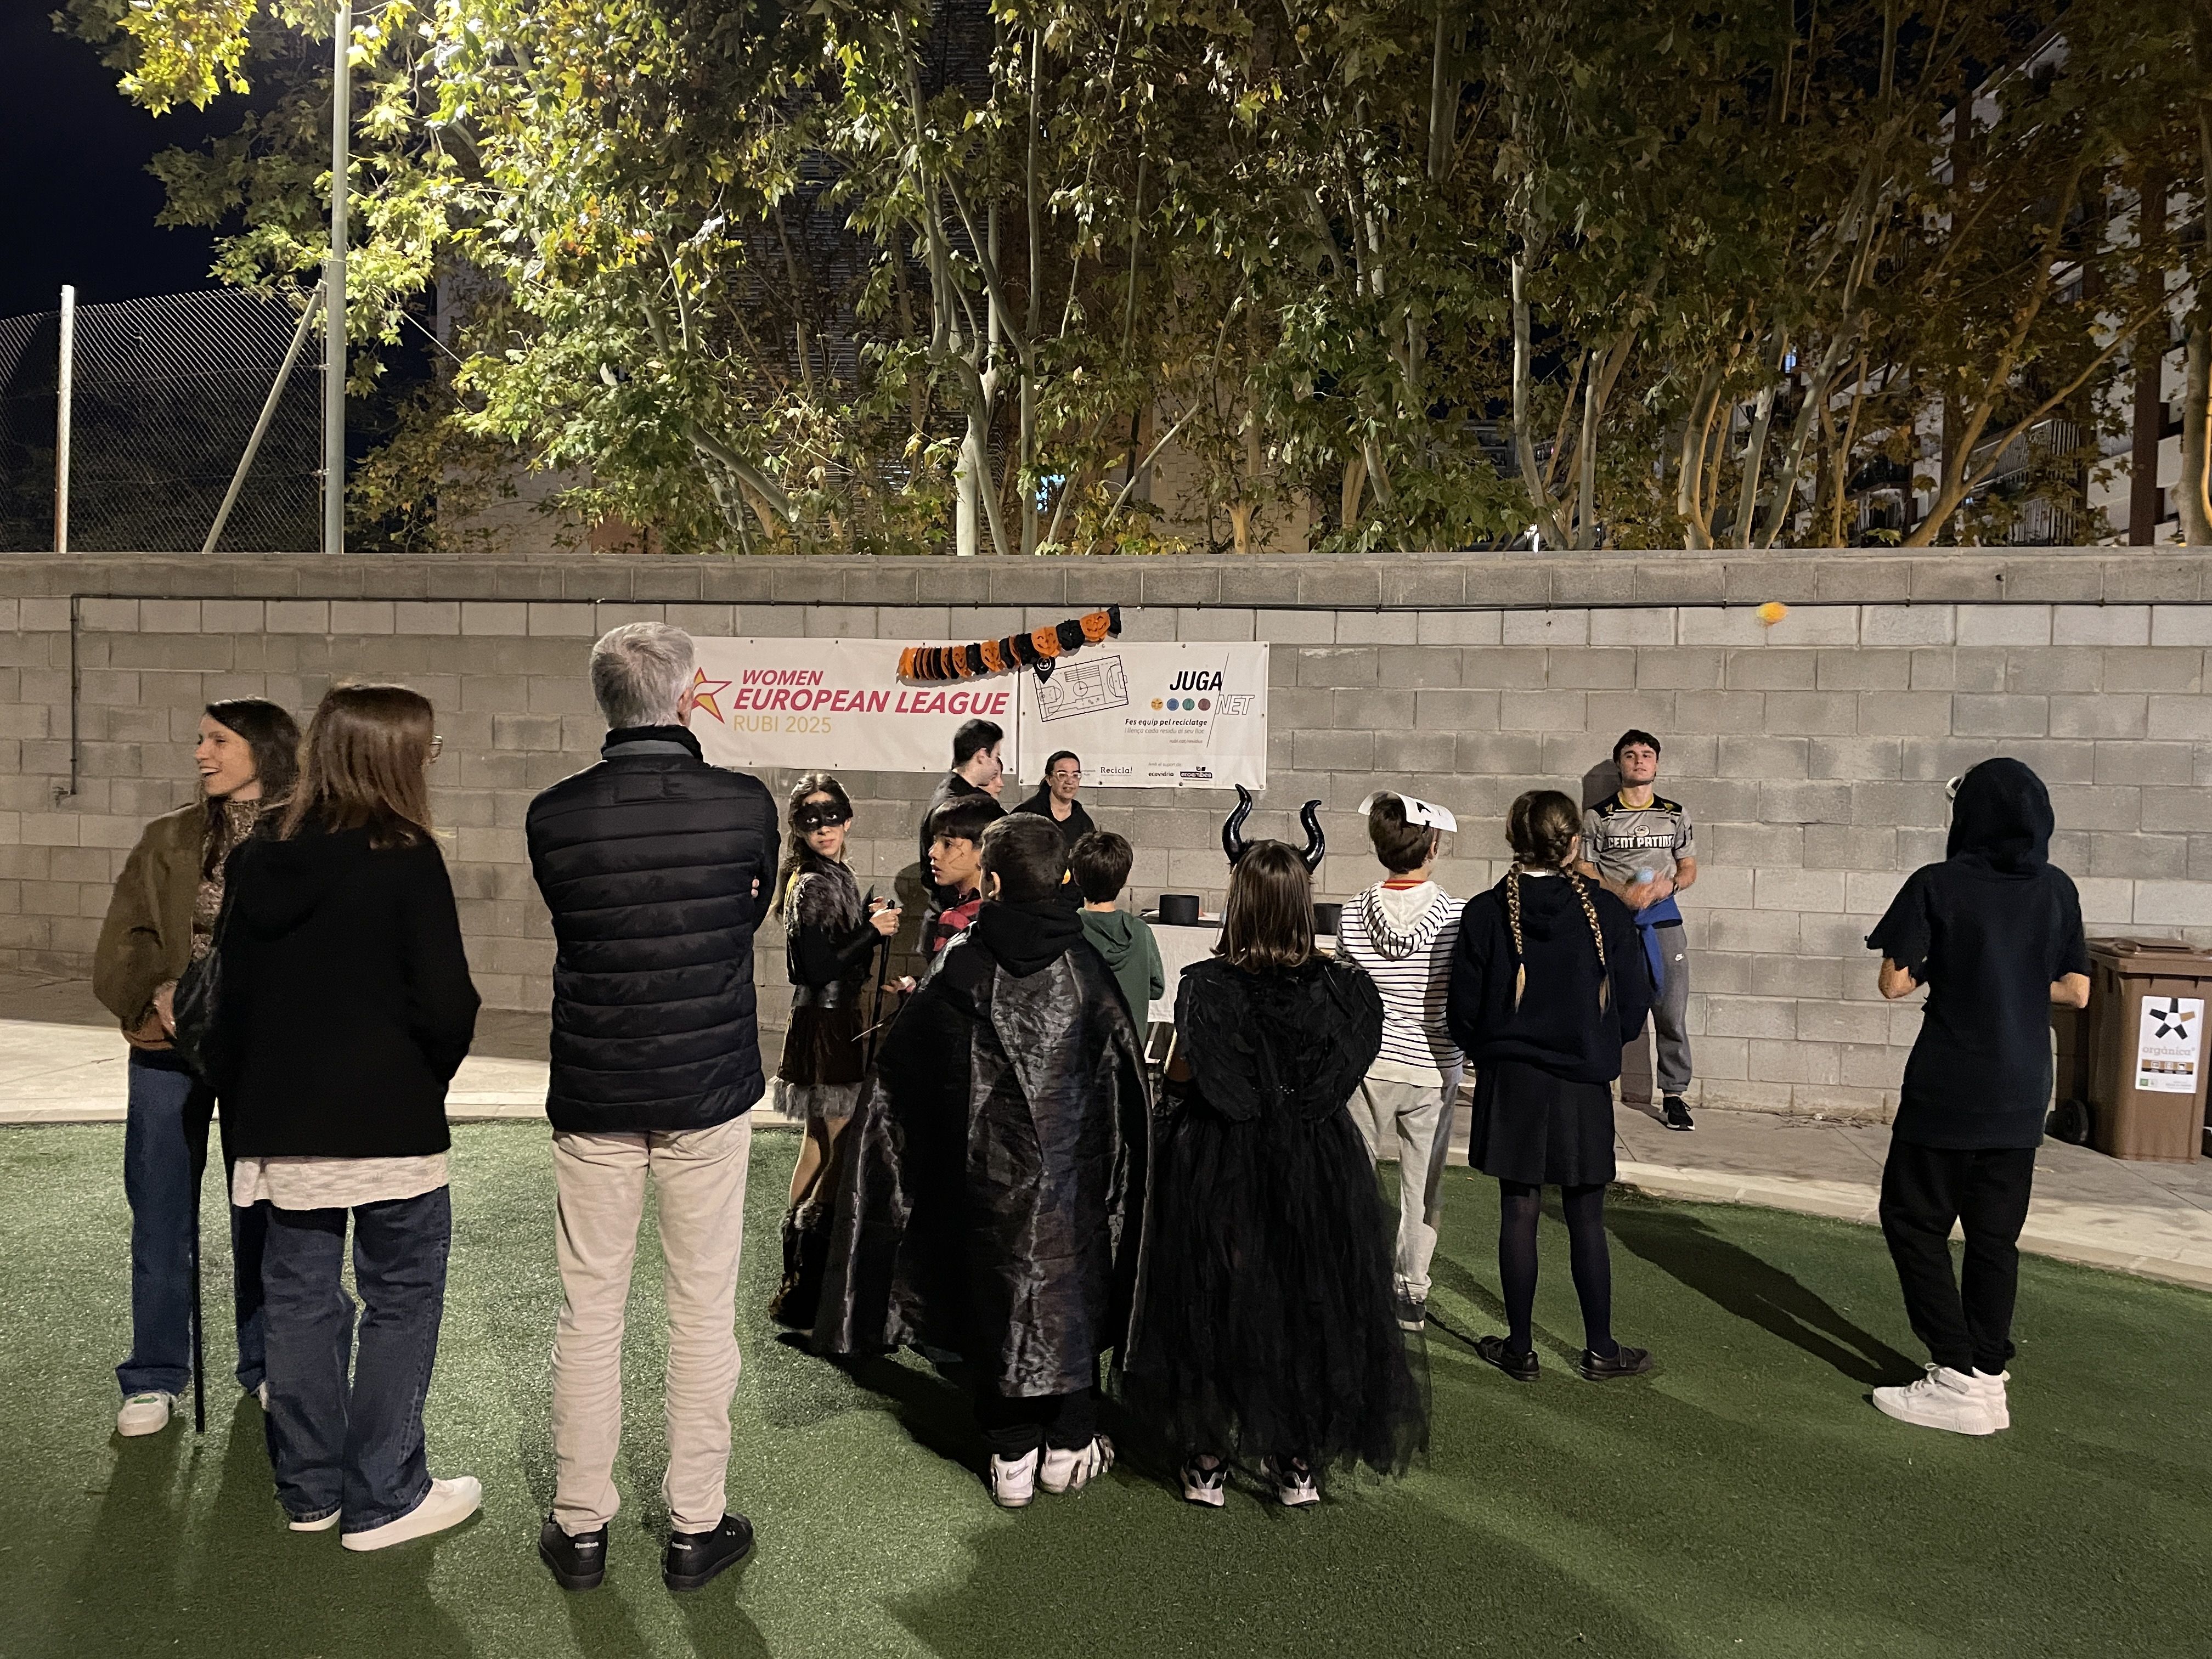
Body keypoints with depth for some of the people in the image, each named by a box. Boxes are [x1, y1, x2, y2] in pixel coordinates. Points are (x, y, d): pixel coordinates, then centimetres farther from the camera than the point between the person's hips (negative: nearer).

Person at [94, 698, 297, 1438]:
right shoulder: (168, 840, 5)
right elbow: (120, 944, 2)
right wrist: (162, 994, -16)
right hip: (168, 1048, 2)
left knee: (261, 1216, 8)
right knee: (160, 1218, 9)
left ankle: (266, 1368, 25)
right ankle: (154, 1378, 24)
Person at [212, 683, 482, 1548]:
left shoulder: (256, 858, 5)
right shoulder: (407, 860, -14)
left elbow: (231, 996, 10)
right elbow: (445, 1005, -15)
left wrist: (244, 1107, 17)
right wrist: (427, 1083, 4)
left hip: (281, 1121, 6)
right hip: (387, 1121, -6)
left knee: (300, 1298, 15)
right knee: (401, 1298, 6)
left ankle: (310, 1489, 28)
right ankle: (384, 1499, 14)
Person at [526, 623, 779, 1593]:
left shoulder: (553, 816, -8)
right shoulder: (745, 805, -11)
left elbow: (569, 920, 8)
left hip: (593, 1098, 2)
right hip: (708, 1094, -1)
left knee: (589, 1311, 13)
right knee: (703, 1311, 10)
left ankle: (580, 1526, 26)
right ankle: (695, 1527, 21)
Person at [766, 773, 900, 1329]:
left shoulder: (837, 877, 12)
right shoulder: (814, 886, -17)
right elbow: (819, 968, -22)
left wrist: (870, 918, 5)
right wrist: (873, 931, -21)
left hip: (839, 1023, 10)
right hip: (825, 1027, -10)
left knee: (820, 1147, 18)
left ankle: (798, 1274, 30)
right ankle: (804, 1293, -1)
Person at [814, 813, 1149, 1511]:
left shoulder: (960, 968, -11)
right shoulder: (1085, 967, -7)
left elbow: (901, 1068, -6)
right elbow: (1125, 1076, -2)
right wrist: (1116, 1181, 8)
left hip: (990, 1167, 0)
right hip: (1071, 1167, 1)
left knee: (997, 1298, 13)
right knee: (1073, 1290, 16)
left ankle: (1011, 1456, 23)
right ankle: (1070, 1446, 27)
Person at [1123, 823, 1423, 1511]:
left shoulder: (1206, 987, -16)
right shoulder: (1339, 985, -10)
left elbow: (1177, 1081, -11)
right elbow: (1347, 1068, 0)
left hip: (1219, 1172, -2)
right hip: (1316, 1170, 2)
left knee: (1213, 1305, 14)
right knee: (1309, 1305, 16)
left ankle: (1207, 1461, 24)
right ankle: (1299, 1462, 27)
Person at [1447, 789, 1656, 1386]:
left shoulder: (1485, 913, -8)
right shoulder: (1606, 911, -8)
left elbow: (1463, 1012, -4)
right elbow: (1633, 1006, -2)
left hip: (1510, 1084, 0)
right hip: (1584, 1088, 0)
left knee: (1519, 1213, 8)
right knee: (1587, 1220, 10)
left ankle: (1520, 1348, 17)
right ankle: (1600, 1350, 22)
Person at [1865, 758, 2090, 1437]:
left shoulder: (1936, 885, -11)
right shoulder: (2058, 890, 3)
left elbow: (1895, 984, -12)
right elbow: (2076, 992, 8)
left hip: (1948, 1091, -5)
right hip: (2020, 1097, 5)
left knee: (1915, 1223, 6)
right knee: (1995, 1237, 13)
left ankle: (1960, 1380, 4)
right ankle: (1989, 1376, 18)